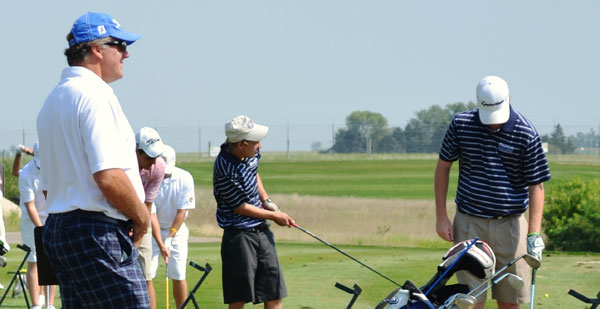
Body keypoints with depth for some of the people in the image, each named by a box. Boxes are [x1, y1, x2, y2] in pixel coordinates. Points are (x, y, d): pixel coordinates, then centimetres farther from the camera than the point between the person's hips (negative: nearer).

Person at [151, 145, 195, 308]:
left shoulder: (185, 178, -13)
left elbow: (182, 211, -10)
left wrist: (170, 237, -16)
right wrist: (160, 243, -24)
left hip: (177, 230, 1)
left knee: (178, 276, 0)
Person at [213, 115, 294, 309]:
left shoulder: (251, 153, 0)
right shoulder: (225, 169, -25)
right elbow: (241, 207, -16)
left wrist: (267, 201, 10)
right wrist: (274, 216, -4)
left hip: (261, 230, 8)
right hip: (239, 234, -8)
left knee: (274, 293, 7)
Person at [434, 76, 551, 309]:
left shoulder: (526, 134, -9)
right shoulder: (461, 124, -3)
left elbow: (536, 185, -7)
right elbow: (443, 166, 8)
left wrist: (534, 233, -15)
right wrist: (441, 217, 4)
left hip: (511, 224, 0)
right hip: (469, 223, 0)